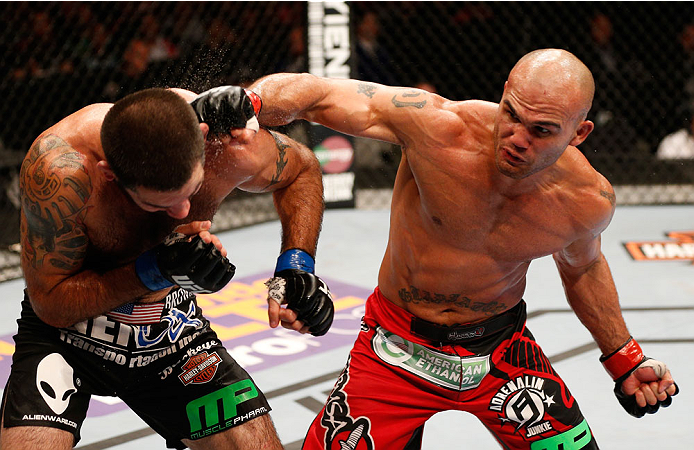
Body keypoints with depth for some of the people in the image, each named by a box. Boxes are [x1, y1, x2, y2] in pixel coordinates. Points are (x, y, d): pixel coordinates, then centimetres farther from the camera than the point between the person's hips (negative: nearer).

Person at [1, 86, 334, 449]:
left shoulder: (232, 146, -27)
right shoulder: (59, 170, -35)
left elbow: (302, 168, -2)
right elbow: (50, 303, -22)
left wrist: (297, 263, -16)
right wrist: (153, 271, -36)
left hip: (171, 327, 3)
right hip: (67, 330, -2)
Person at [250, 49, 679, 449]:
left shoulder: (590, 201, -16)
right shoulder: (436, 126, -27)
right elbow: (311, 93, -26)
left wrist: (625, 360, 12)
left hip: (502, 348, 2)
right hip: (398, 351, -2)